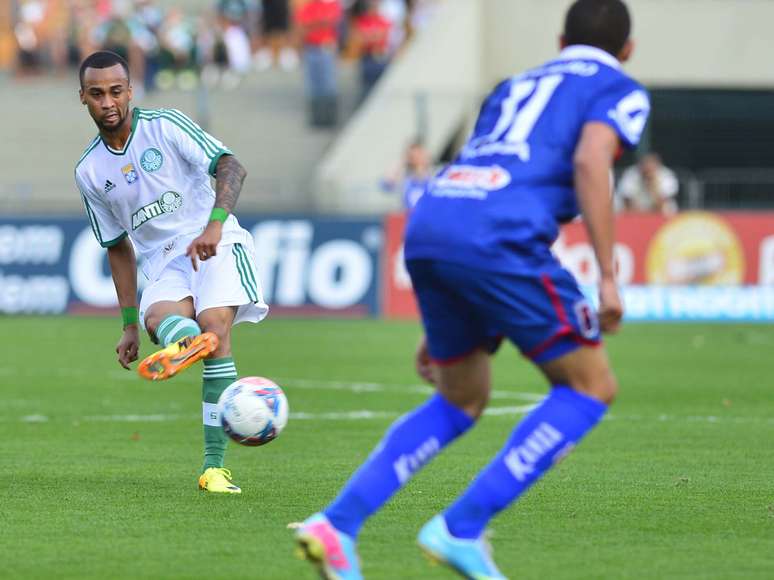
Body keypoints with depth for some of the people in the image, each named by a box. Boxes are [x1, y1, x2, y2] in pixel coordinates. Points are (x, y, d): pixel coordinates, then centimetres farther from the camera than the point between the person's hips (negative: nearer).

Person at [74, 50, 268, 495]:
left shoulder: (165, 125, -3)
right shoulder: (90, 171, 11)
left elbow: (231, 167, -14)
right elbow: (118, 247, 20)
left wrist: (215, 225, -32)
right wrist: (130, 325, 16)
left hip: (217, 245, -4)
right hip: (164, 265, 4)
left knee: (215, 326, -28)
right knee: (157, 316, -31)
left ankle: (215, 465, -28)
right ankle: (185, 342, -69)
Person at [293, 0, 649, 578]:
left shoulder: (514, 87, 35)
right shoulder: (620, 90, 15)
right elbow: (590, 162, -7)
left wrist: (440, 327, 35)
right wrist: (608, 278, -9)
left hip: (426, 229, 7)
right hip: (498, 238, -7)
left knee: (461, 402, 23)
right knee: (591, 385, 7)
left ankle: (337, 525, 6)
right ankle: (461, 529, -3)